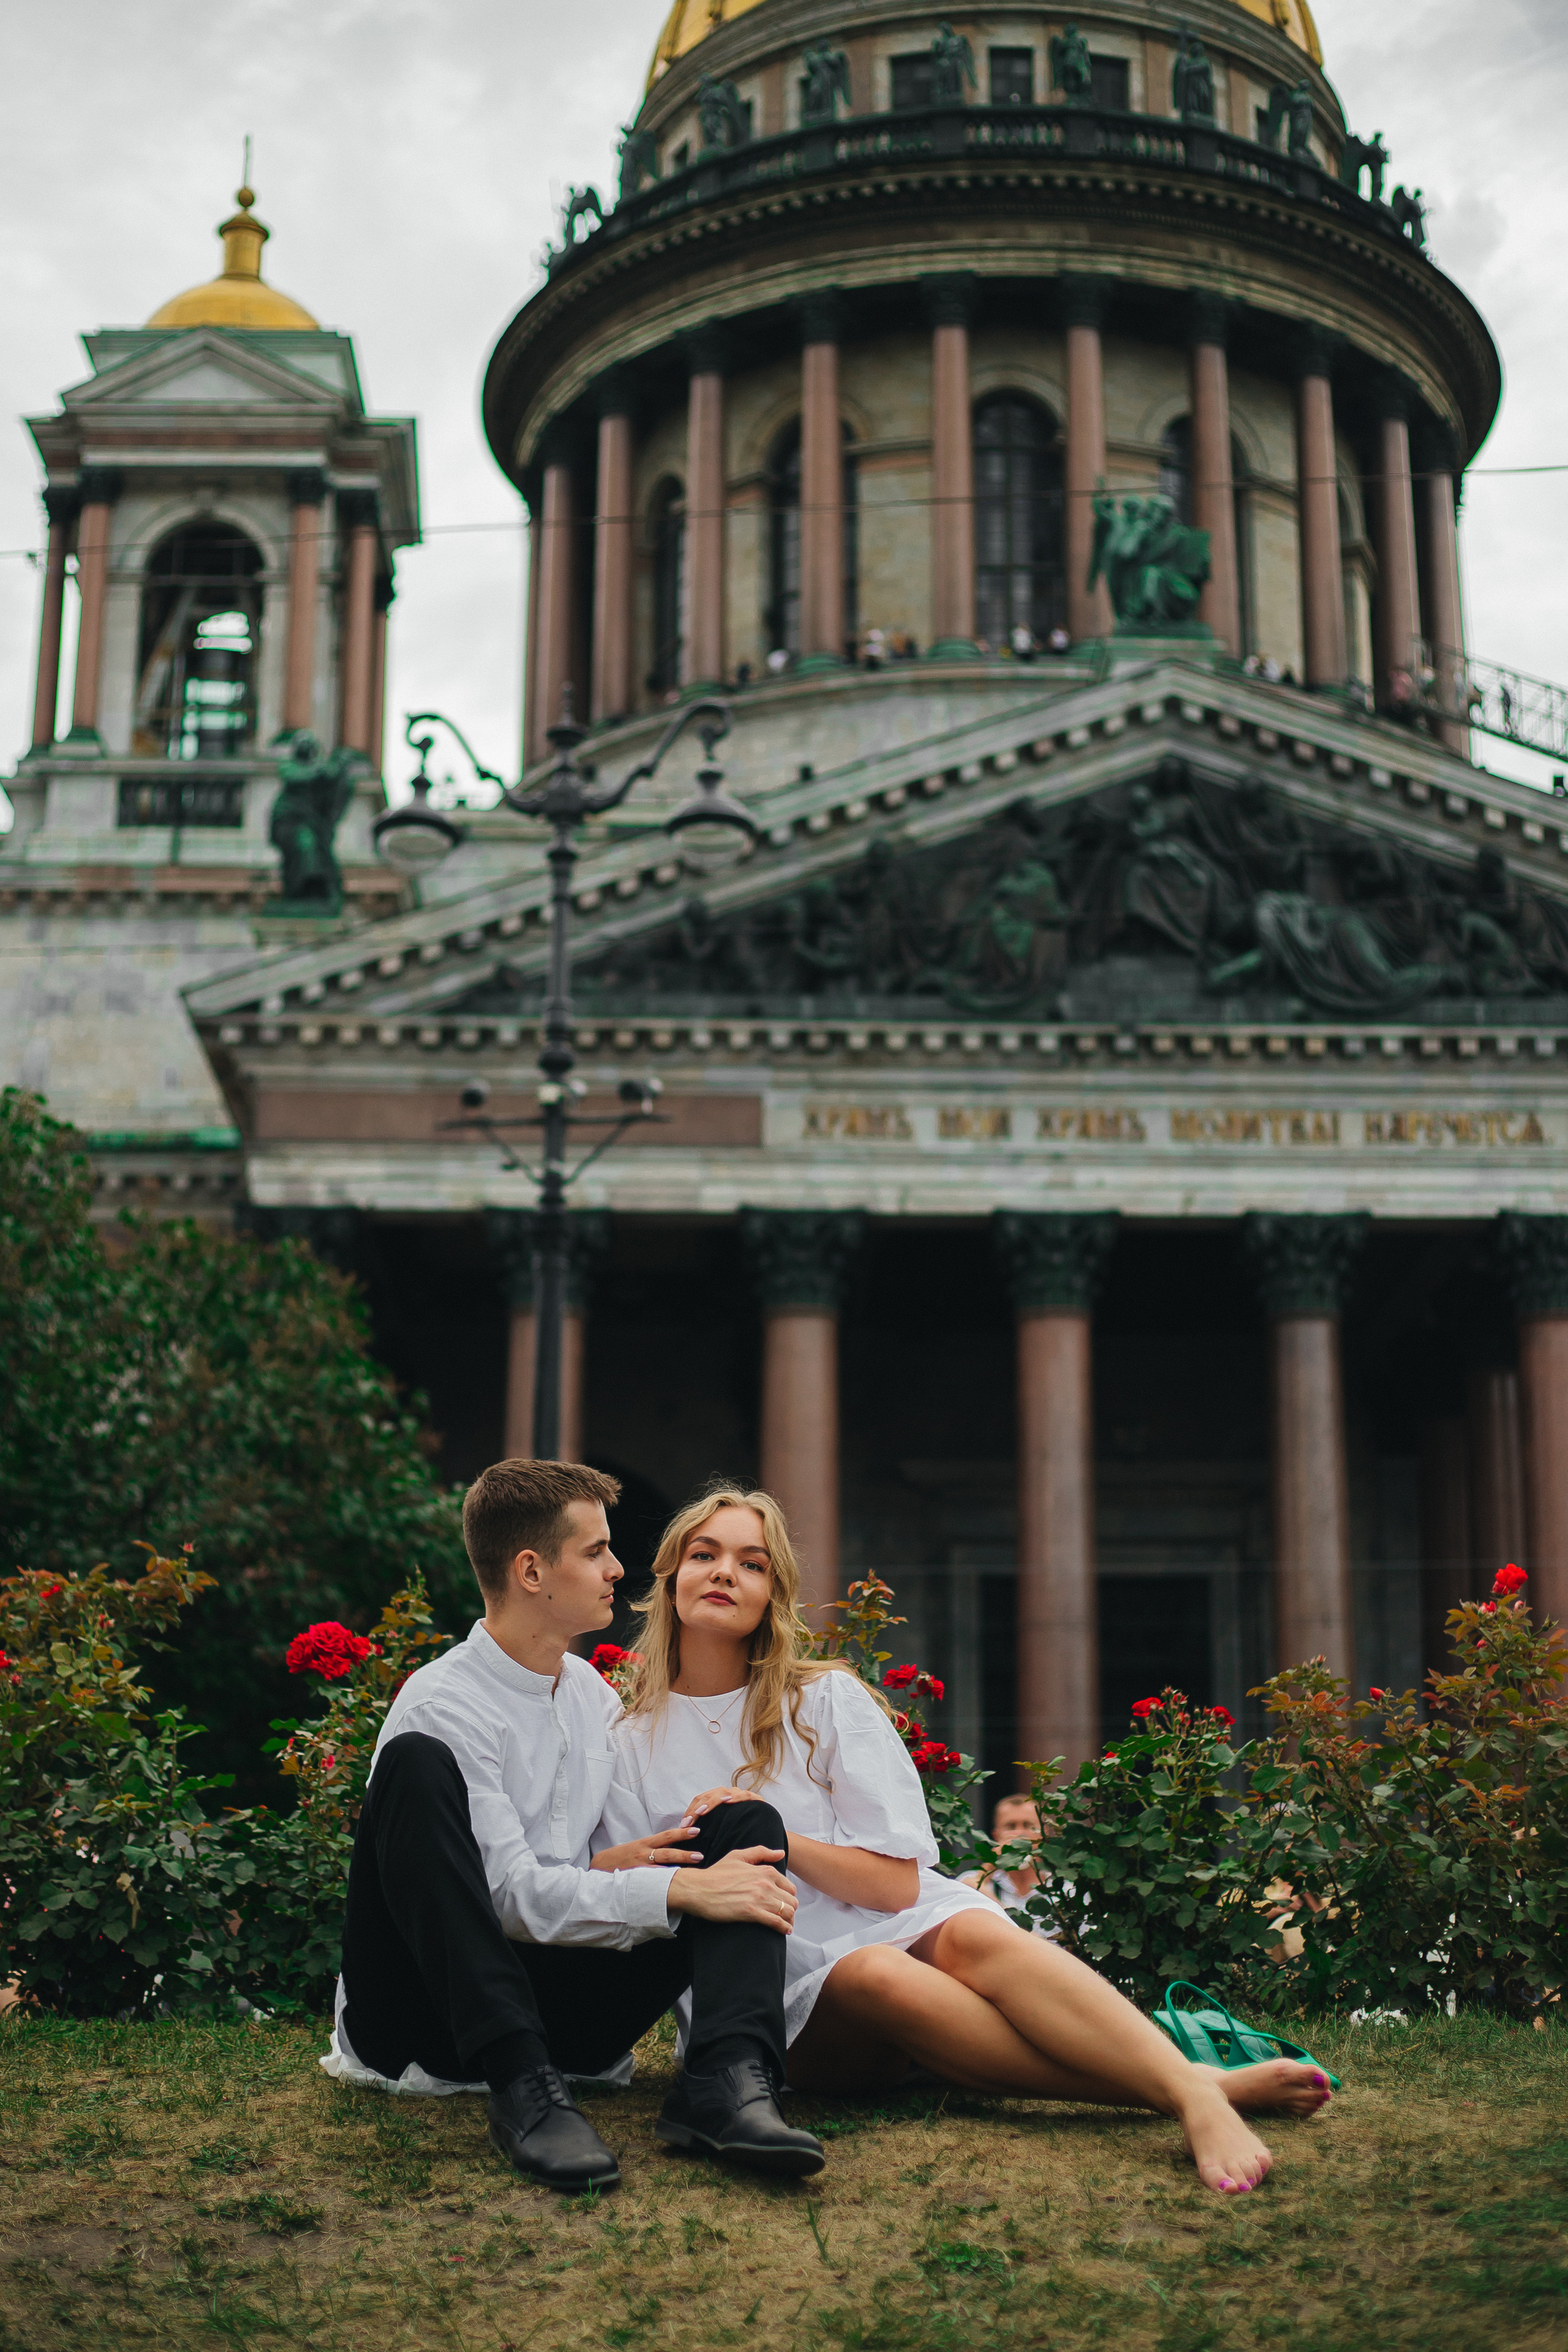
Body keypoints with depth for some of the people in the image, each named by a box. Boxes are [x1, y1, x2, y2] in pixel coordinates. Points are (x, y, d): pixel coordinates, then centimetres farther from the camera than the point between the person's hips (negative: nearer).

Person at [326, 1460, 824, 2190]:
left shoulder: (593, 1694, 14)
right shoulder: (442, 1707, -11)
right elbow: (509, 1894, -20)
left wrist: (602, 1866, -4)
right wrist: (681, 1889, -25)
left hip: (559, 2006, 6)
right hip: (432, 2012, -6)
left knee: (749, 1825, -7)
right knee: (415, 1763, -30)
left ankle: (729, 2079, -35)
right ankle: (523, 2090, -39)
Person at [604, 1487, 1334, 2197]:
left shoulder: (825, 1699, 7)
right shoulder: (630, 1748, 7)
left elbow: (896, 1883, 0)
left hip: (903, 1928, 2)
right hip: (784, 1995, -2)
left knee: (973, 1934, -34)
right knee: (873, 1976, -36)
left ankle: (1193, 2091, -54)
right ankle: (1202, 2086, -47)